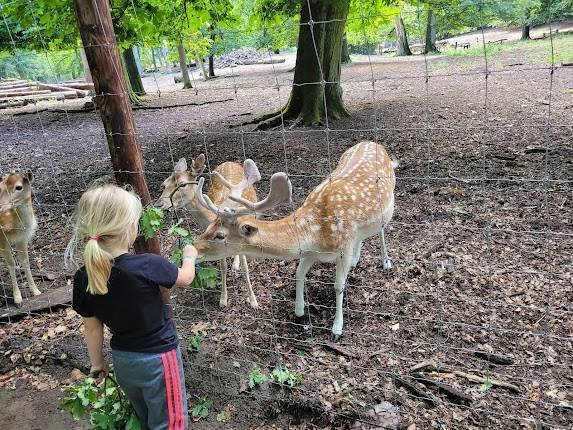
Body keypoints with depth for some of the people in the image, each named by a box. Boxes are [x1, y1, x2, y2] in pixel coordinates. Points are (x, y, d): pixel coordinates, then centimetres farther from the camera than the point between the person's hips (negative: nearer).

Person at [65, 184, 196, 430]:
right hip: (158, 359, -5)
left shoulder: (83, 278, -14)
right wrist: (189, 255, 14)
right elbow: (185, 278, -7)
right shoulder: (148, 266, -28)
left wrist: (97, 363, 16)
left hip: (123, 362, 6)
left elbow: (92, 328, -1)